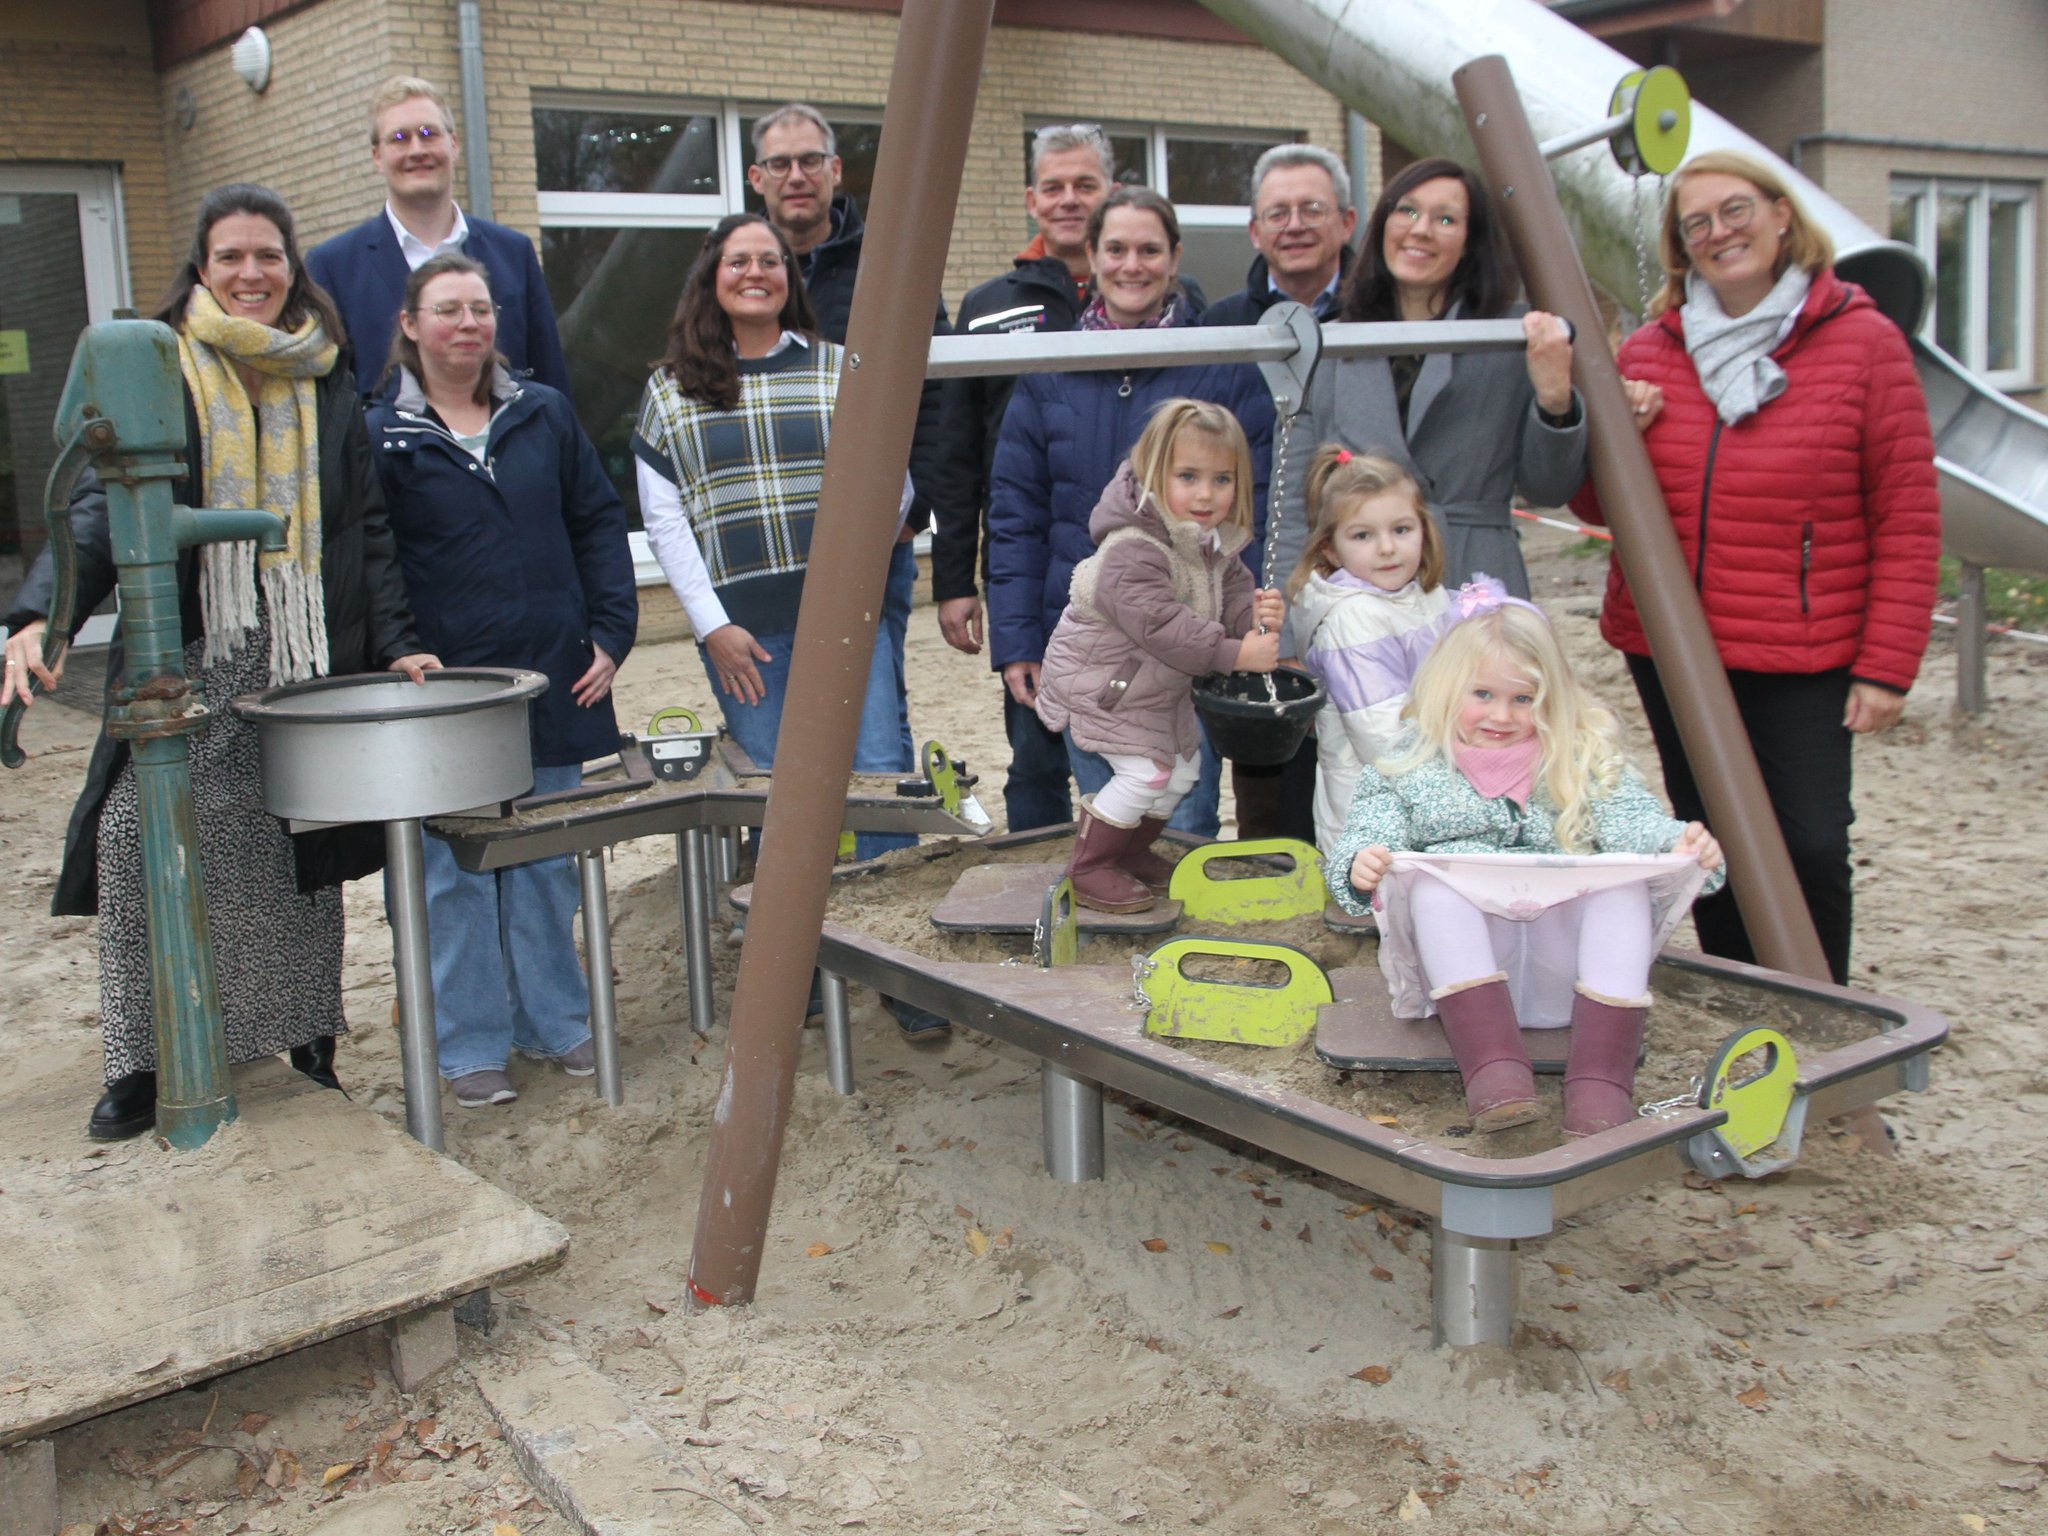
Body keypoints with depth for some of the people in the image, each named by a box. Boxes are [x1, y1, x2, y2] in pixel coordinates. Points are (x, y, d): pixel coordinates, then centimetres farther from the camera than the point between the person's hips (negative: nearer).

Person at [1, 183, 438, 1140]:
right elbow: (102, 506, -9)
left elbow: (367, 529, 10)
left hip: (307, 667, 2)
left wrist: (396, 642, -2)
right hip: (187, 668, -2)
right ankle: (143, 1062, 2)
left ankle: (310, 1035, 19)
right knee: (140, 832, -10)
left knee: (301, 852, 5)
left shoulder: (329, 387, 10)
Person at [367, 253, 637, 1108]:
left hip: (552, 684, 3)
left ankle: (554, 1021, 25)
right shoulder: (380, 436, -1)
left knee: (547, 863, 12)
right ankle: (471, 1045, 14)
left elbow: (599, 524, 10)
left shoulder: (544, 415, 8)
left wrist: (610, 635, 2)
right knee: (455, 872, 2)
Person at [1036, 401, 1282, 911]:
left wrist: (1257, 614, -24)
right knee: (1143, 772, -15)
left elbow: (1233, 592, 1)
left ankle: (1131, 853, 35)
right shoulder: (1132, 549, -32)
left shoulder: (1215, 545, -2)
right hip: (1100, 681, -9)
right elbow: (1160, 626, -38)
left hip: (1159, 684, 9)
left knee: (1183, 767, 15)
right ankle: (1088, 869, 2)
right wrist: (1234, 653, -37)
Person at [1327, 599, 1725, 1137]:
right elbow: (1365, 834, -3)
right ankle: (1492, 1066, -41)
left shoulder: (1584, 758, 10)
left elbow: (1634, 821, -4)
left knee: (1626, 880, -24)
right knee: (1432, 881, -29)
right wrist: (1358, 865, -28)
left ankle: (1601, 1074, -34)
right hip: (1461, 963, -1)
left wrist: (1679, 844, -27)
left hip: (1563, 947, 1)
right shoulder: (1409, 767, 8)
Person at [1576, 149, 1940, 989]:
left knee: (1810, 845, -6)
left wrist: (1887, 666, -10)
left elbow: (1907, 519, -5)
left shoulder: (1863, 341, -3)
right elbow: (1598, 507, 15)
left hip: (1805, 657, -3)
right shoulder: (1647, 352, 7)